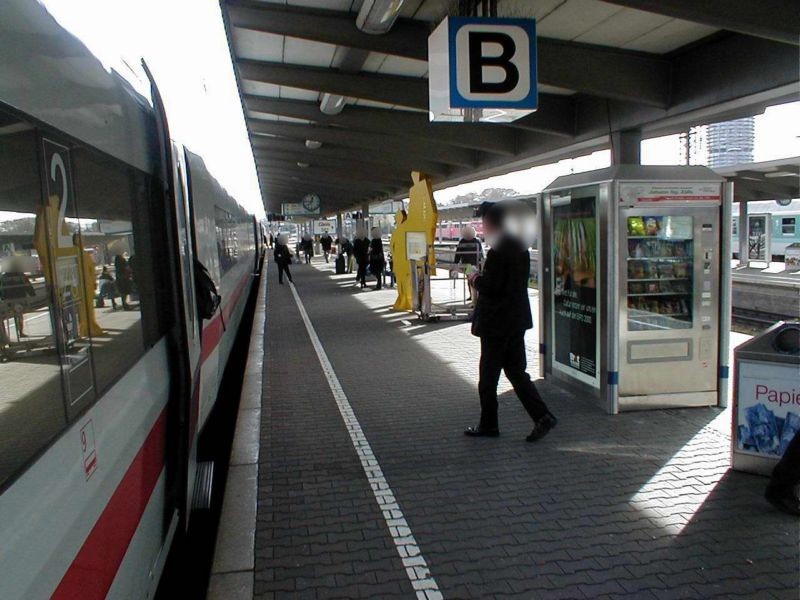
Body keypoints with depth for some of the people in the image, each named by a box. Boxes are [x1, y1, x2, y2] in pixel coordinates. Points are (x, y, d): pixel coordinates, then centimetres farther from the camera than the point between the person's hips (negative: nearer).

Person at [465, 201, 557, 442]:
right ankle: (542, 417, 8)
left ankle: (488, 425, 16)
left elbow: (492, 287, -22)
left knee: (488, 375, 5)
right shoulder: (520, 246, 10)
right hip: (517, 319, 9)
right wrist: (482, 278, 12)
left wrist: (476, 279, -4)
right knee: (516, 371, 14)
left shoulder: (498, 250, -18)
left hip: (497, 322, -9)